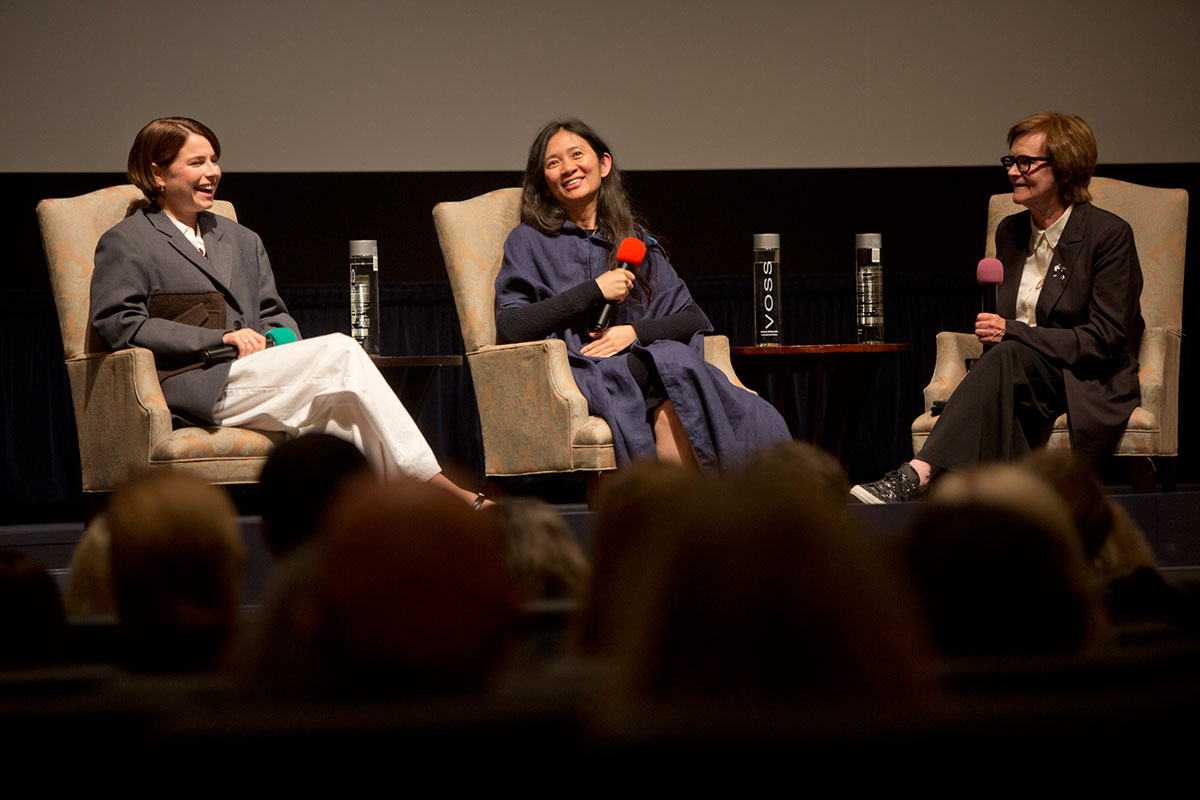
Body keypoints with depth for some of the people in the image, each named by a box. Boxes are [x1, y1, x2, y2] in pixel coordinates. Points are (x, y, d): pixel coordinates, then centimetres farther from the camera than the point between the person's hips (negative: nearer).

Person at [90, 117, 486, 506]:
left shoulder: (242, 240, 29)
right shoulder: (124, 244, 8)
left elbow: (273, 314, 27)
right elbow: (119, 325, -5)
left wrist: (282, 342, 0)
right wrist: (219, 338, -12)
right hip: (191, 385, -6)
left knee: (342, 404, -28)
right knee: (340, 352, -23)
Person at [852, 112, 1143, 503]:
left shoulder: (1109, 233, -5)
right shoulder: (1010, 232, 15)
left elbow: (1105, 339, -11)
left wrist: (1013, 333, -18)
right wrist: (995, 332, -4)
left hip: (1089, 388, -5)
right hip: (1019, 375, 5)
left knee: (1008, 358, -36)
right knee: (1000, 403, -34)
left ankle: (918, 473, -49)